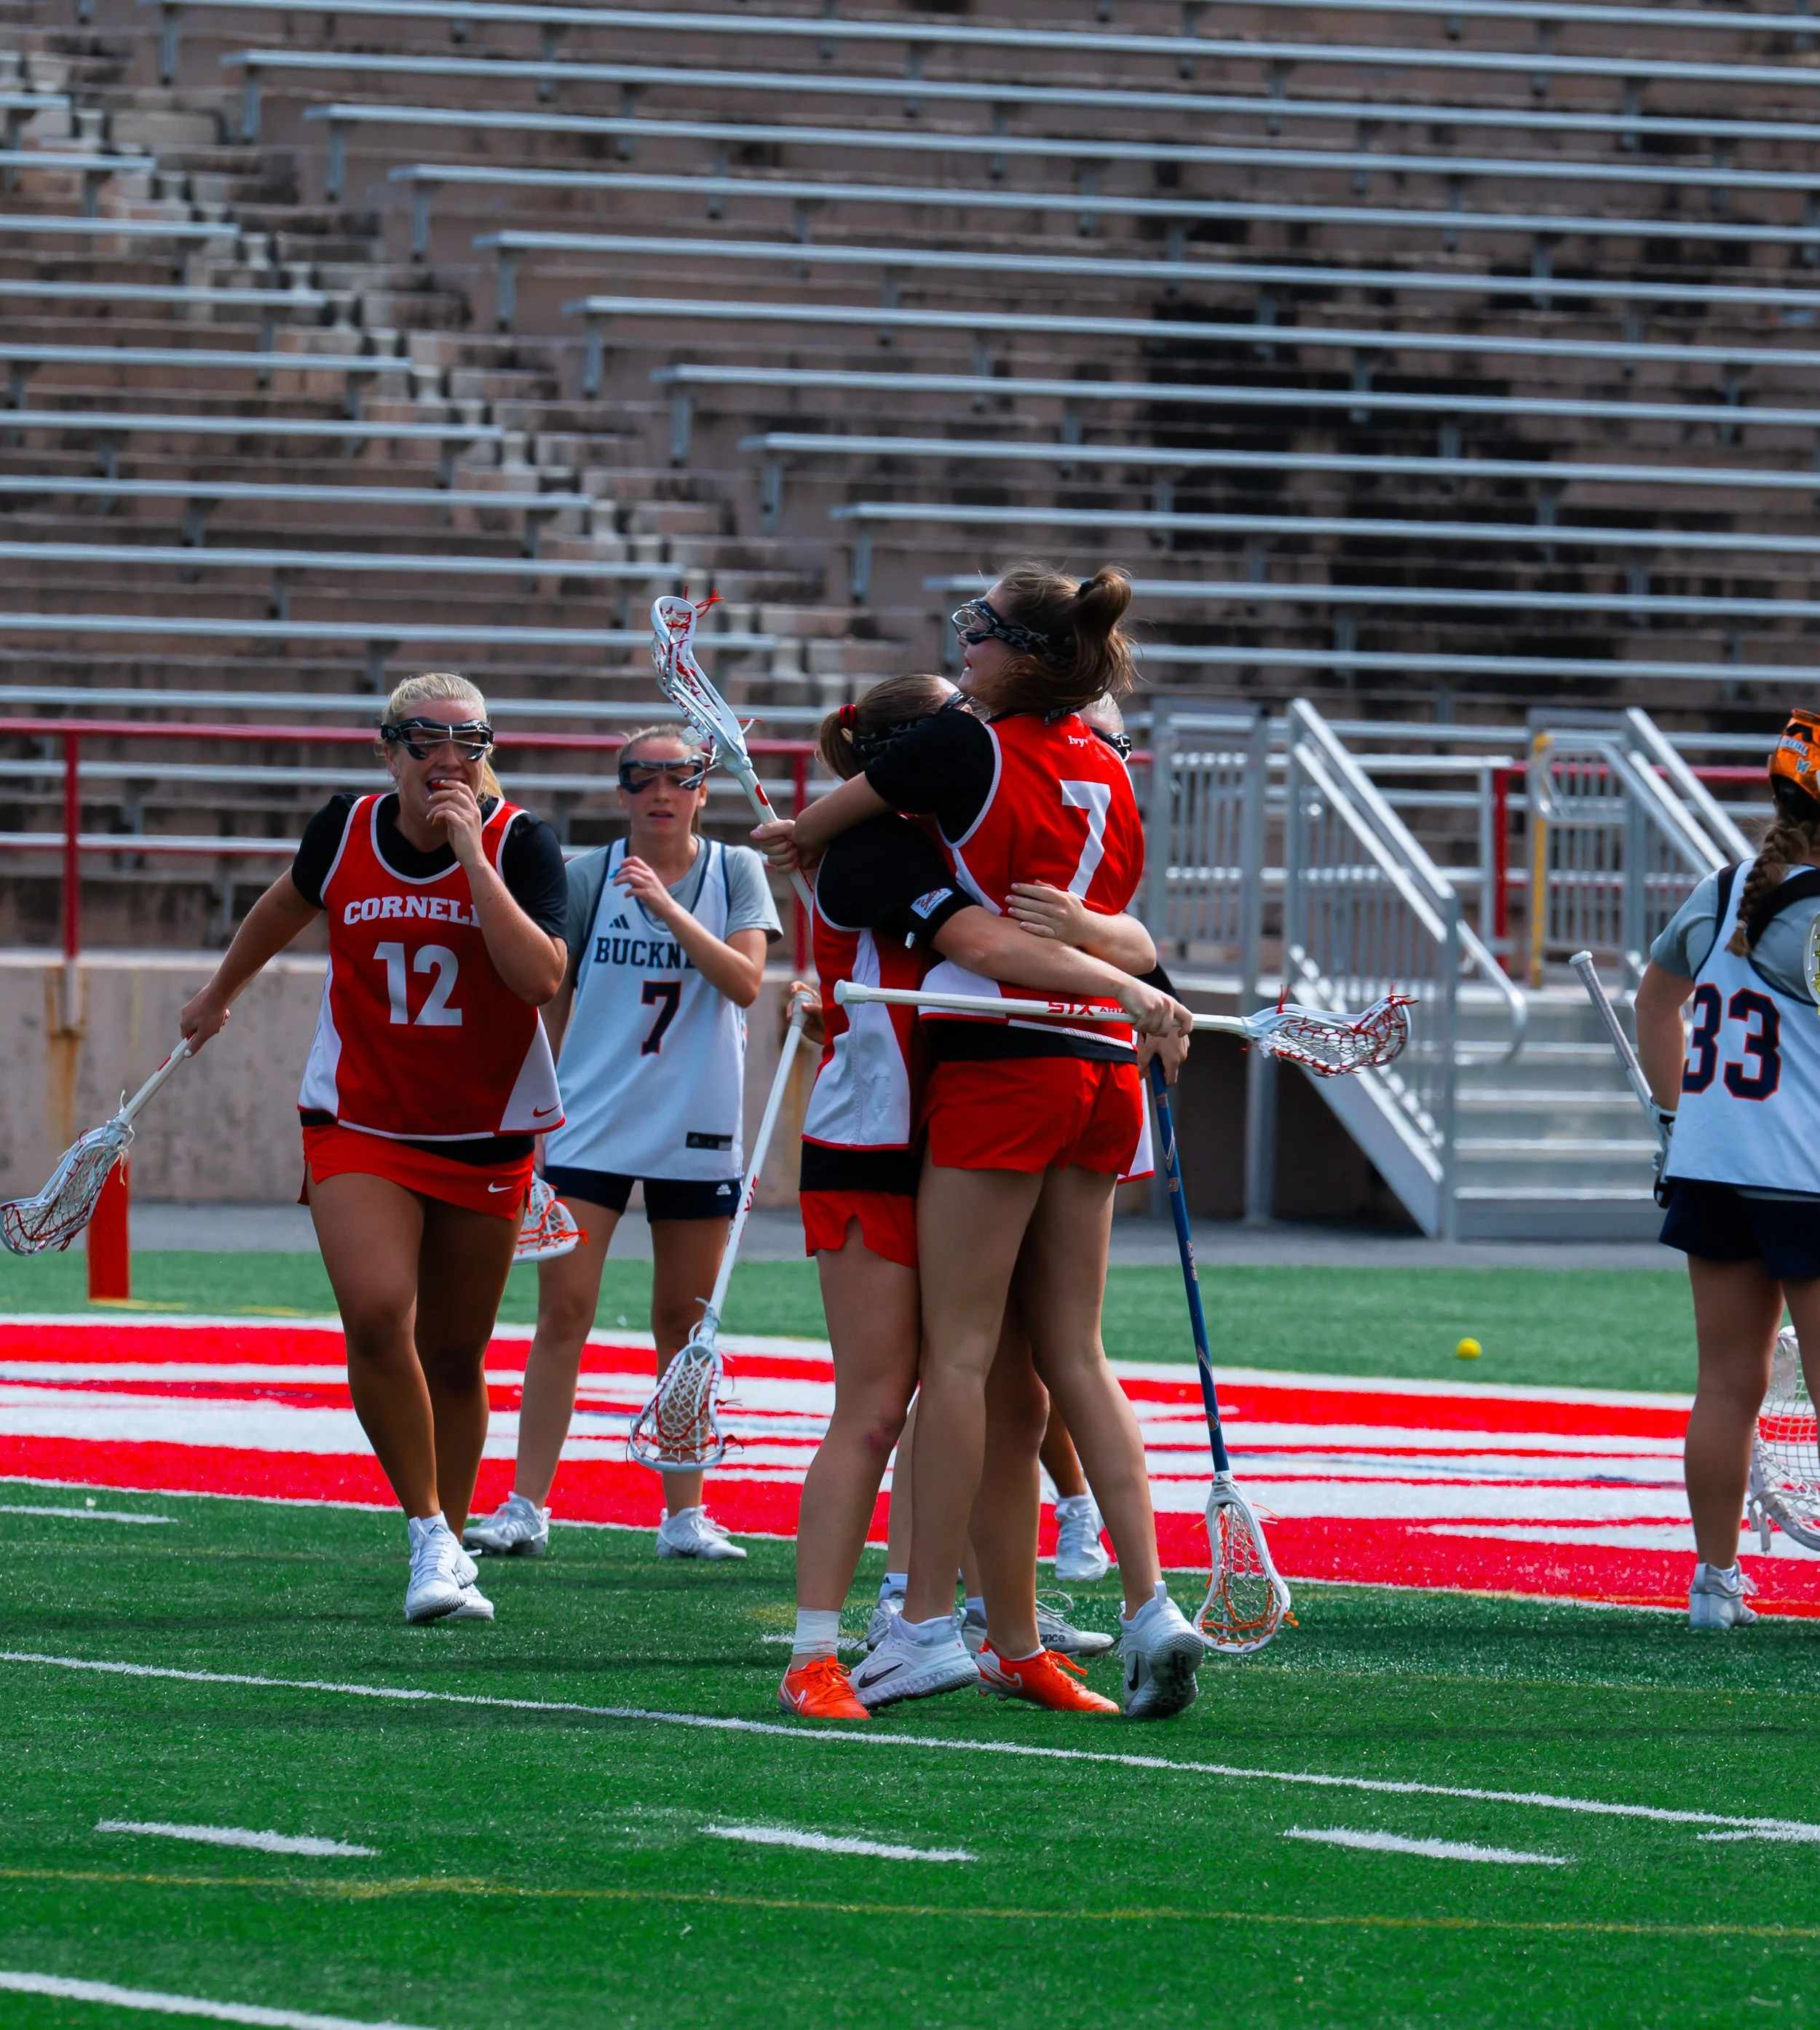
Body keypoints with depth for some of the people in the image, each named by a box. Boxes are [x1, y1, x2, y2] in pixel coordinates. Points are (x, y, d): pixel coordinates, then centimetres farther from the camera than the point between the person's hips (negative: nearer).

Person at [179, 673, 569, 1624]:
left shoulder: (519, 842, -11)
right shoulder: (345, 831, -4)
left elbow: (539, 978, -26)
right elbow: (286, 905, 19)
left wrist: (471, 852, -26)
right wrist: (220, 994, 33)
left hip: (486, 1135, 0)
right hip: (360, 1121, 0)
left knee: (455, 1356, 9)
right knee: (376, 1314, -22)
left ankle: (449, 1550, 26)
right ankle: (430, 1536, -9)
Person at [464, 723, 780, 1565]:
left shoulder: (734, 872, 1)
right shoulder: (587, 878, 2)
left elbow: (745, 982, -12)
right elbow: (553, 1000, 8)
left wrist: (668, 909, -22)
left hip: (696, 1127, 0)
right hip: (590, 1119, 0)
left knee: (683, 1322, 6)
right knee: (562, 1310, -7)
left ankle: (684, 1512, 13)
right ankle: (526, 1507, -6)